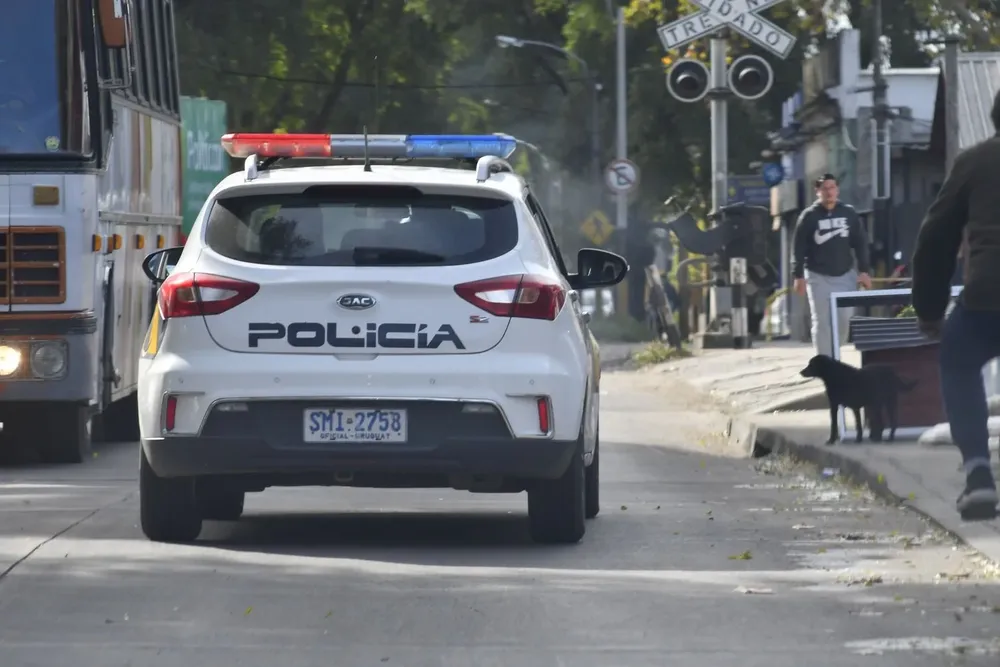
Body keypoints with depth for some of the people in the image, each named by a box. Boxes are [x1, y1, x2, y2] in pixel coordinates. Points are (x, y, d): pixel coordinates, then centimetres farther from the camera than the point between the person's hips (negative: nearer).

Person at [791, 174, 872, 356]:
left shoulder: (849, 213, 3)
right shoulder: (809, 216, -4)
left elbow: (860, 243, 7)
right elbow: (798, 248, -4)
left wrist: (864, 271, 0)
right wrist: (798, 276, -9)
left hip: (845, 275, 2)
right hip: (818, 276, -2)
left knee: (844, 320, -1)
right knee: (822, 322, -3)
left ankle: (833, 354, 18)